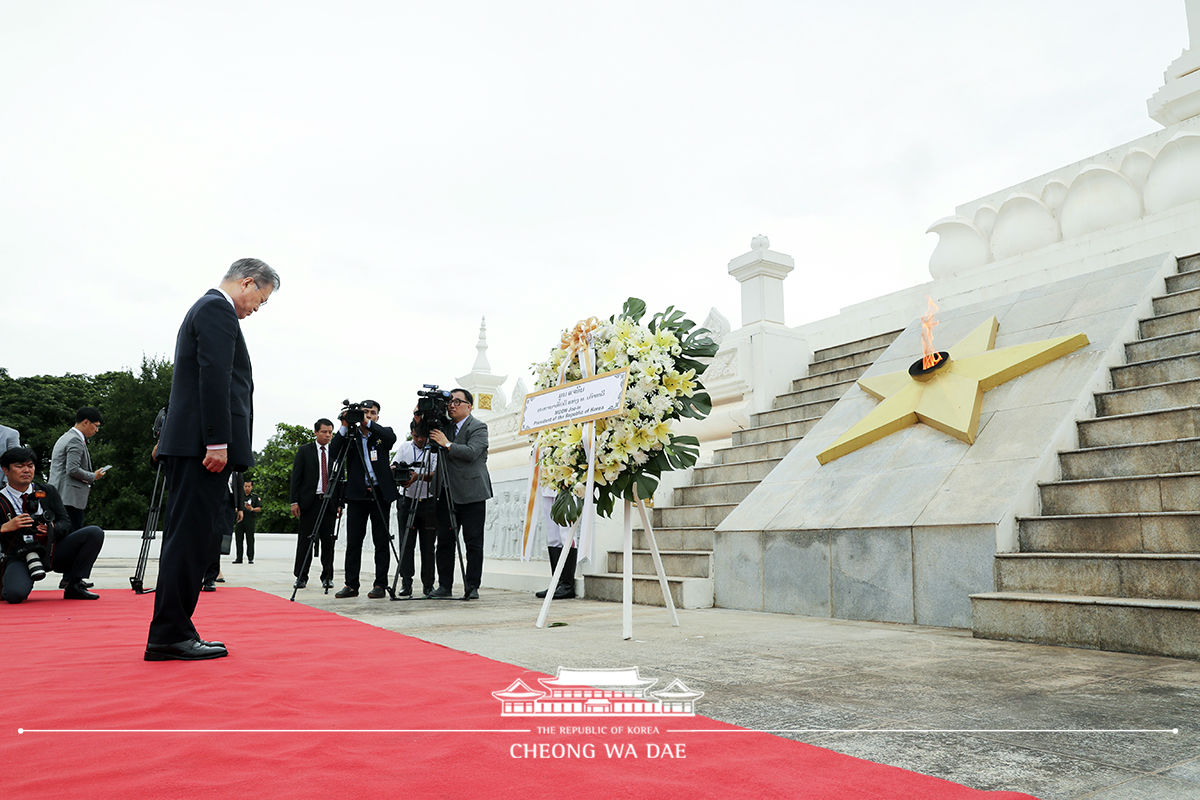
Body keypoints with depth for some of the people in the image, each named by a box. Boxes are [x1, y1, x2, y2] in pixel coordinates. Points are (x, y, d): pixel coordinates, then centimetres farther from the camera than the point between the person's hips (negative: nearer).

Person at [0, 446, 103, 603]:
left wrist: (53, 529, -18)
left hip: (53, 552, 3)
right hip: (20, 557, -3)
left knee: (95, 533, -18)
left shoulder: (48, 492, 9)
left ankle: (74, 587, -9)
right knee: (15, 594, -34)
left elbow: (65, 523, 4)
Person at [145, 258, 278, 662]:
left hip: (191, 446, 10)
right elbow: (214, 377, -17)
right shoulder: (217, 309, -6)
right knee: (192, 536, -8)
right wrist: (217, 442, -21)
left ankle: (172, 634, 15)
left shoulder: (205, 308, 26)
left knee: (190, 537, 10)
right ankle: (170, 635, -3)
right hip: (202, 445, -10)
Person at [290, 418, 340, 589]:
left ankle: (327, 577, 10)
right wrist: (294, 501, -6)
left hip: (329, 502, 2)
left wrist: (340, 504, 5)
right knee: (305, 539, 1)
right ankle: (301, 577, 10)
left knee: (328, 540, 2)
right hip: (309, 501, -2)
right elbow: (295, 477, 1)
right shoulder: (304, 451, 4)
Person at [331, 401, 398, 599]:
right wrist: (344, 428, -14)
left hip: (380, 494, -1)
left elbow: (392, 438, -16)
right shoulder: (350, 435, 8)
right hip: (357, 494, 1)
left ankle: (380, 585, 7)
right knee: (353, 541, 3)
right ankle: (351, 585, 10)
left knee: (381, 541, 2)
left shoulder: (383, 433, 7)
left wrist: (368, 424, -21)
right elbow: (334, 454, -6)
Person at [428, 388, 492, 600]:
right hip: (447, 493, 6)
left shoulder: (478, 427, -5)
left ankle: (472, 587, 4)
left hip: (471, 494, -6)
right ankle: (444, 586, 15)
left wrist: (447, 444, -19)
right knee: (444, 541, 6)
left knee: (473, 542, -2)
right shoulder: (444, 426, 14)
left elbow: (471, 453, -18)